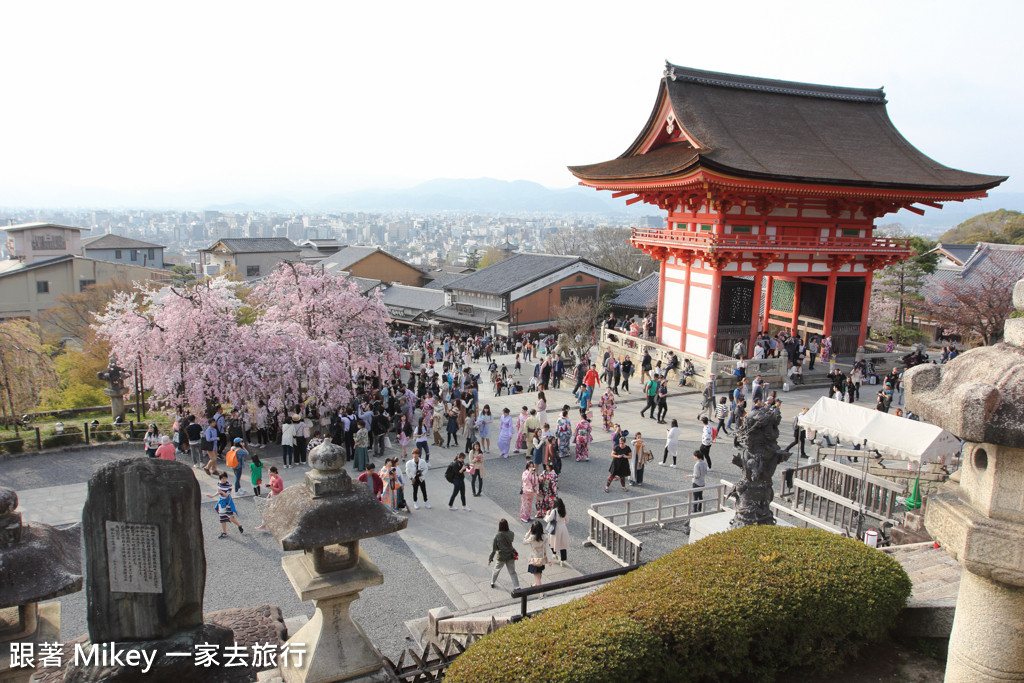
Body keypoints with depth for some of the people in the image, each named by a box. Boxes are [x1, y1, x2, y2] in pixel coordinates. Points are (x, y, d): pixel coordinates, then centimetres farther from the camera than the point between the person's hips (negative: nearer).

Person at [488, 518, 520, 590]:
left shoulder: (497, 536, -19)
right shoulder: (511, 534, -11)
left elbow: (493, 549, -15)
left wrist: (490, 559, -8)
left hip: (501, 557, -2)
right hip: (511, 556, 2)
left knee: (496, 570, 23)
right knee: (512, 572, 10)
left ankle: (492, 583, 41)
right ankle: (517, 587, 5)